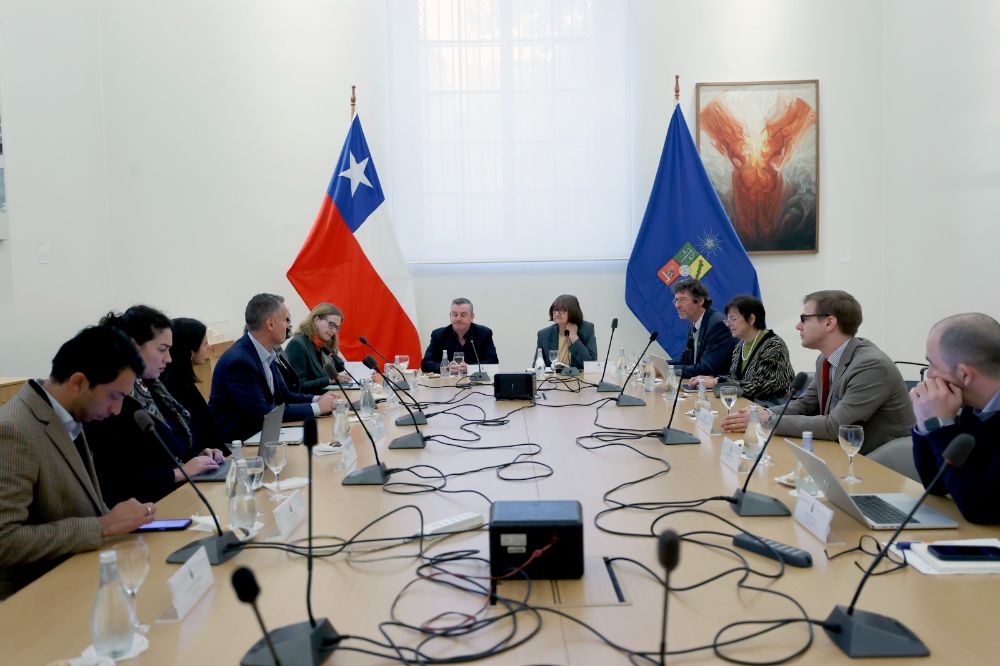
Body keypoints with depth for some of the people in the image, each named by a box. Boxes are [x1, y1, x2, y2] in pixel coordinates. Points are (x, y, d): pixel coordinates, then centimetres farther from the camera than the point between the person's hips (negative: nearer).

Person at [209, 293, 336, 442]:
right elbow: (261, 414, -23)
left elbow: (283, 395, 11)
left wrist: (317, 399, -6)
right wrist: (316, 408, -19)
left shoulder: (266, 352, 3)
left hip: (259, 433, 8)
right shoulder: (239, 361, -22)